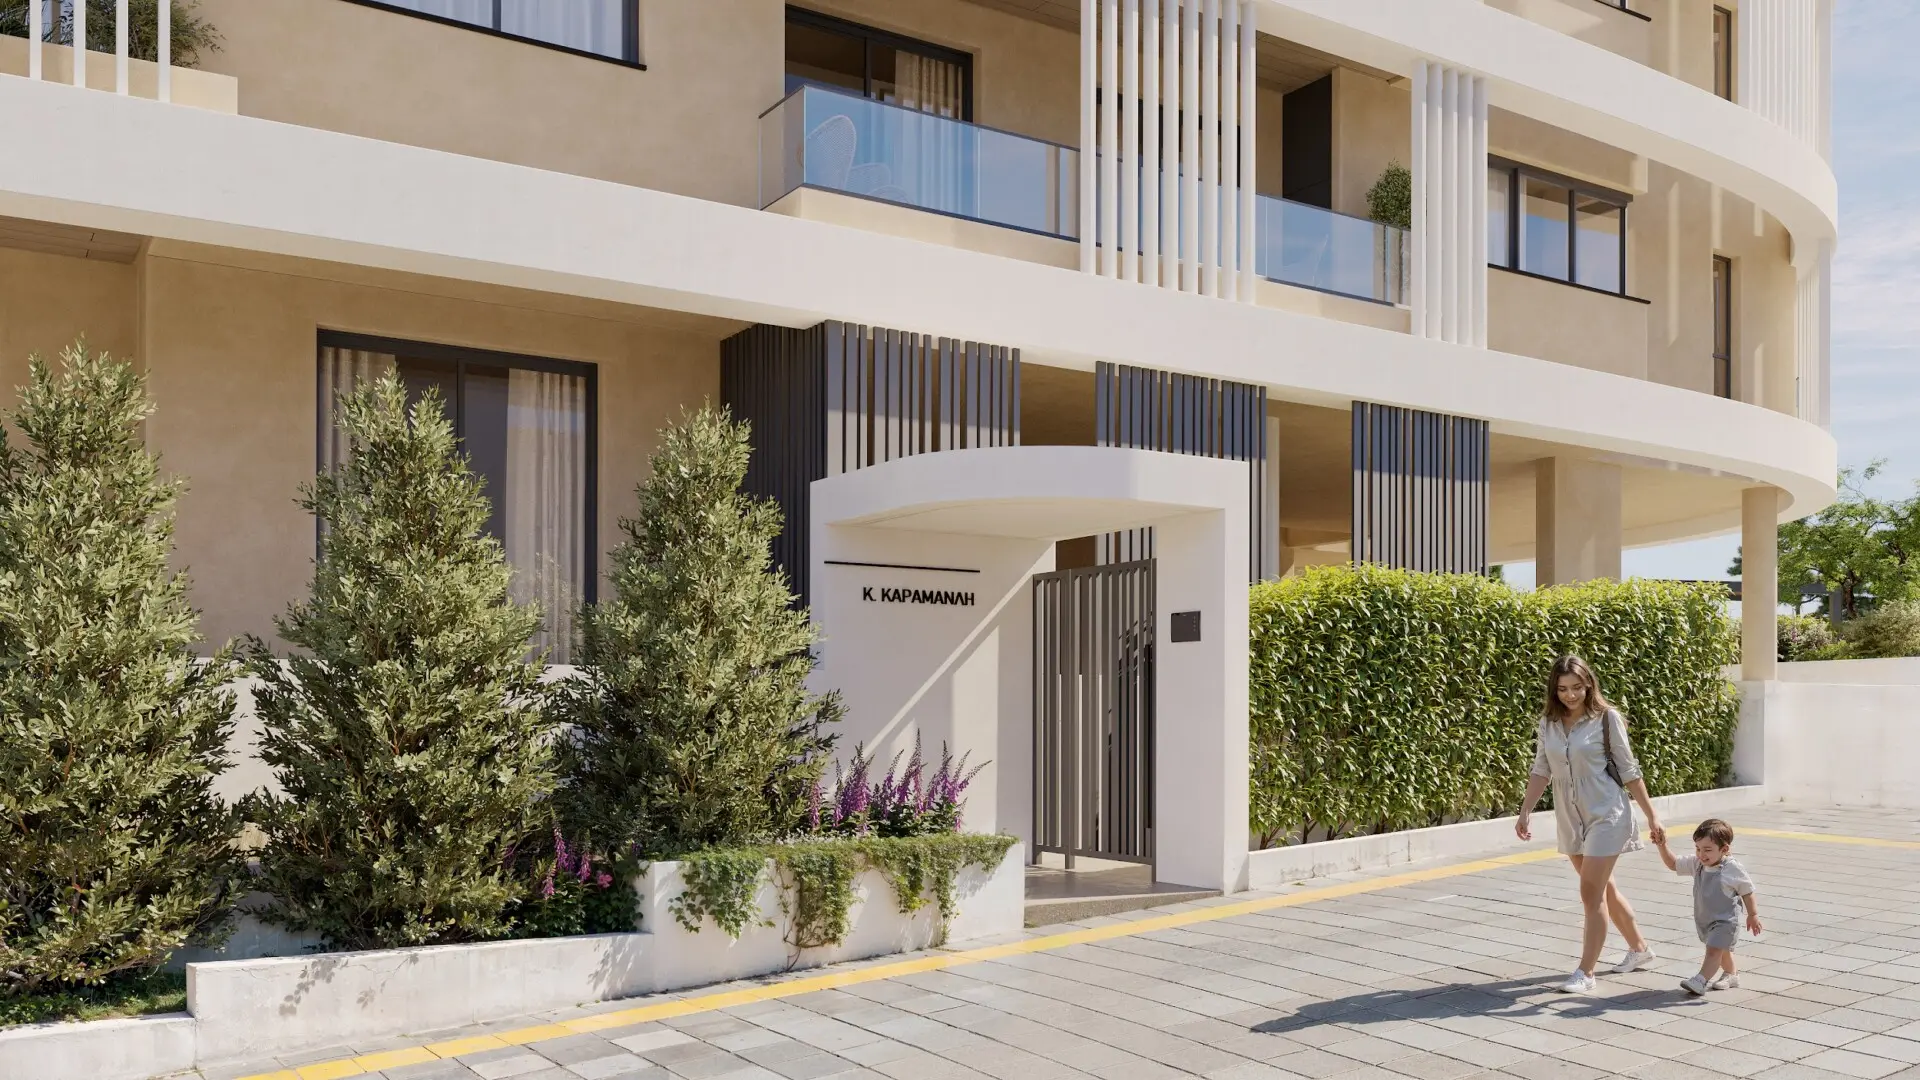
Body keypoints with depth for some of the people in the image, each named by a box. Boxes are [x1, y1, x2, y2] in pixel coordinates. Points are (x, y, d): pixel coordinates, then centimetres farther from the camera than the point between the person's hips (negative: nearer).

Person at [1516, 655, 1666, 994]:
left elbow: (1628, 770, -6)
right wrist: (1525, 812, -2)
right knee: (1603, 888, 19)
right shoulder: (1548, 723, 2)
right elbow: (1541, 771, 5)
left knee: (1592, 893, -8)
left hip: (1606, 817, -5)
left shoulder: (1606, 718, -10)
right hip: (1570, 820, 5)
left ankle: (1585, 973, -2)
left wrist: (1651, 815, -5)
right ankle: (1639, 948, 39)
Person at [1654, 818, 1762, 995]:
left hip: (1725, 921, -7)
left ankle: (1700, 981, -23)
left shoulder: (1733, 869, -20)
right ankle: (1730, 976, 44)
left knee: (1714, 949, -16)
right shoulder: (1696, 864, -5)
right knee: (1721, 950, 25)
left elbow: (1747, 893, -9)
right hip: (1704, 919, 7)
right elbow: (1673, 864, 2)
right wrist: (1662, 846, -12)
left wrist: (1753, 915, -7)